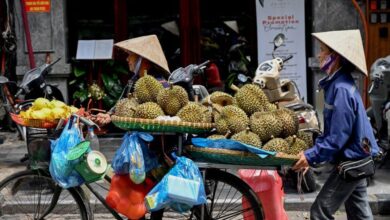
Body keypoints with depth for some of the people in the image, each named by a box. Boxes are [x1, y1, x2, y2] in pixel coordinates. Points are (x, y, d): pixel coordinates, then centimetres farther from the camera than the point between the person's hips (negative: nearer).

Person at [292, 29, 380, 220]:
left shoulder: (342, 89, -23)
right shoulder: (337, 83, 8)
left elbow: (338, 136, -24)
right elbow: (332, 130, 15)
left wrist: (311, 157, -18)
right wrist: (314, 152, 10)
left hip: (350, 161, -10)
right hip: (356, 157, 10)